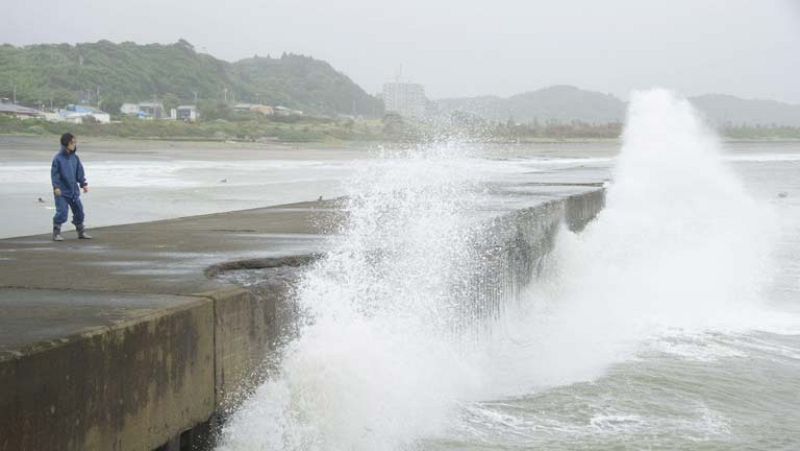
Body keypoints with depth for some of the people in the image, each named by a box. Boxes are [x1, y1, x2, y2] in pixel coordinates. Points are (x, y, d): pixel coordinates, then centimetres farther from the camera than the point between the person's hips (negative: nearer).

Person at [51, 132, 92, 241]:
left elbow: (80, 172, 12)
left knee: (79, 211, 11)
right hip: (62, 192, -6)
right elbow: (54, 173, -12)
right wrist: (56, 187, -18)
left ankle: (81, 232, 25)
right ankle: (56, 233, 0)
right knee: (62, 212, -11)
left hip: (74, 191, 6)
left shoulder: (75, 158, 7)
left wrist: (84, 184, 7)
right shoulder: (58, 158, -10)